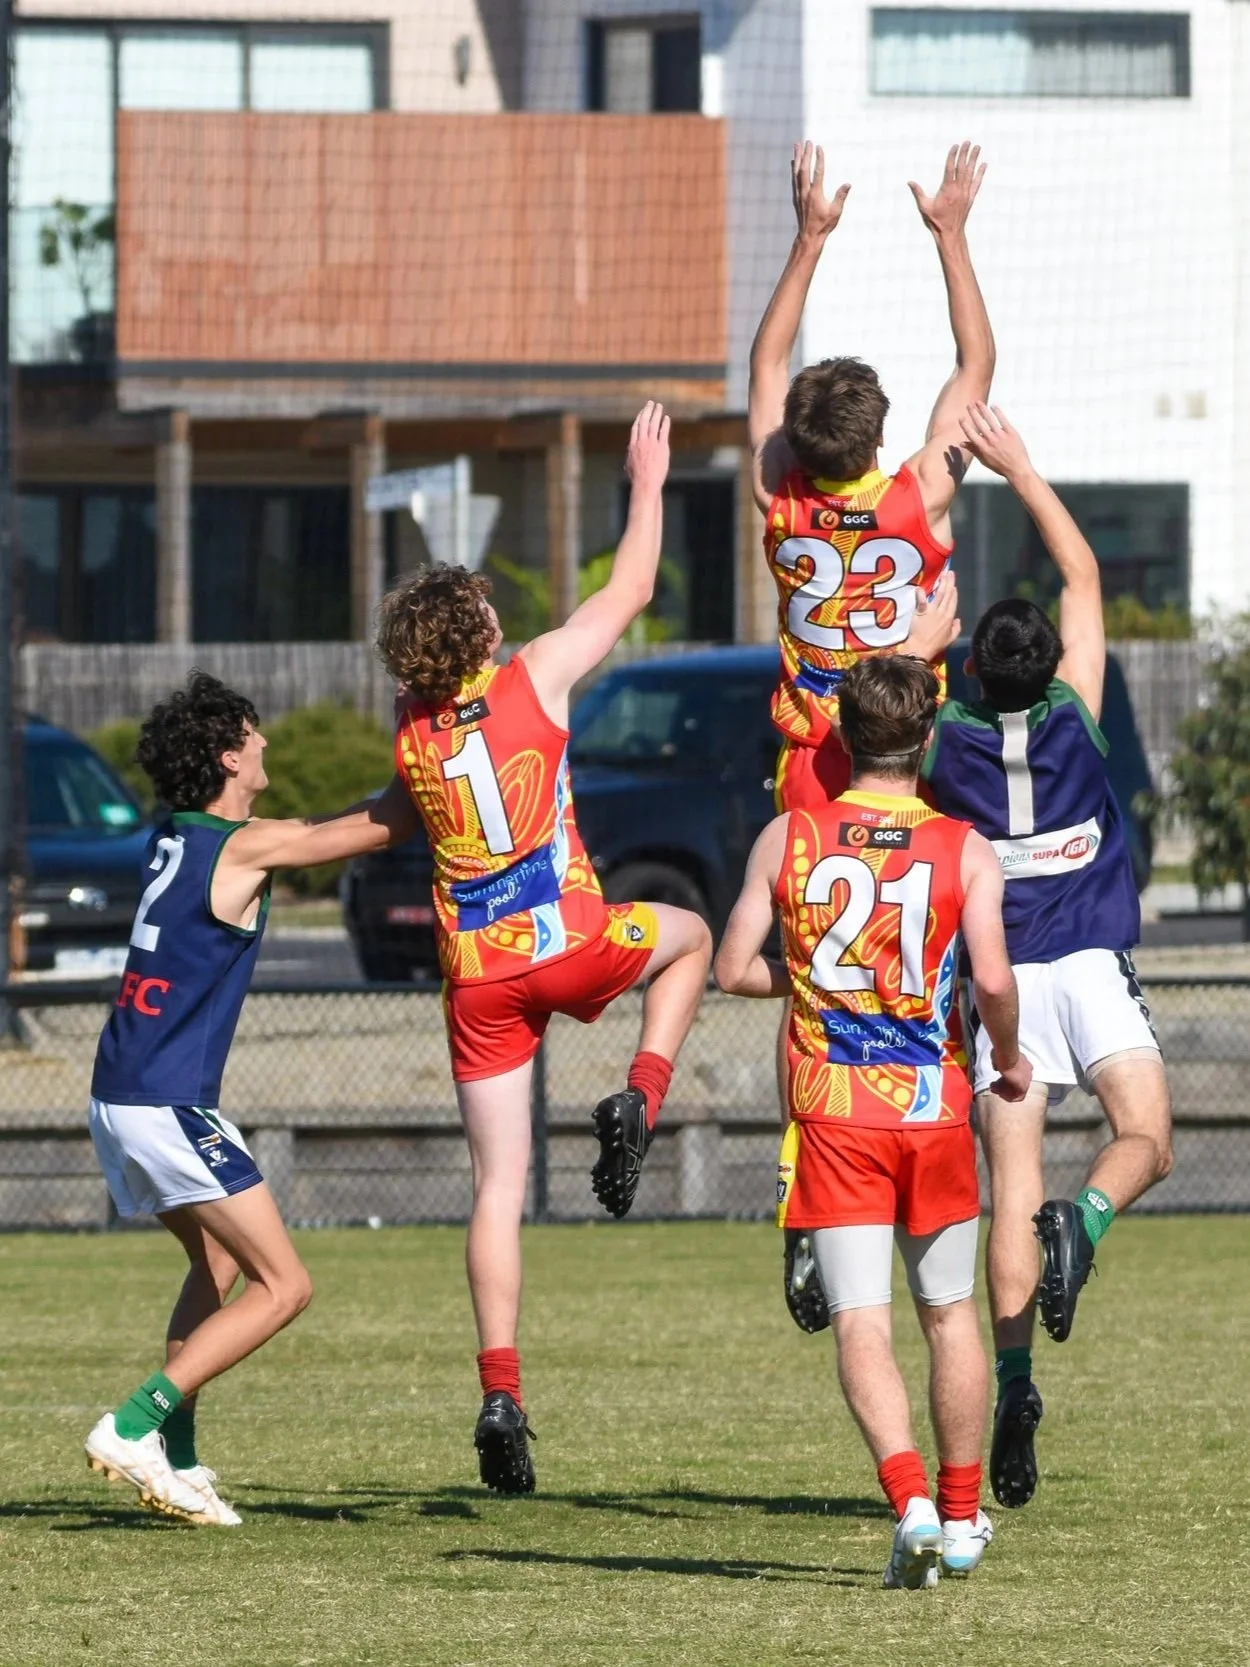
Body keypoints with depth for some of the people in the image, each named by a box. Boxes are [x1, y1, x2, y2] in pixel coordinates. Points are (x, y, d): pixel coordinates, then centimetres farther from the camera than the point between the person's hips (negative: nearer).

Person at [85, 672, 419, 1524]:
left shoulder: (173, 839, 13)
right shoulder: (246, 846, -11)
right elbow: (386, 826, -4)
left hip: (121, 1096, 9)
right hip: (169, 1105, -9)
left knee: (218, 1263, 25)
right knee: (283, 1285, -5)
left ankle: (175, 1456, 18)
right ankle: (133, 1427, -13)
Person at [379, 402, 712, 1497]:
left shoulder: (408, 737, 2)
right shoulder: (535, 680, -7)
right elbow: (631, 591, 4)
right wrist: (648, 485, 17)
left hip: (477, 975, 3)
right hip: (568, 943, -3)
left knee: (498, 1188, 4)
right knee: (688, 938, 30)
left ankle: (500, 1389, -8)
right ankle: (640, 1100, 7)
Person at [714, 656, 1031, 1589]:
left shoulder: (788, 839, 0)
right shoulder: (965, 850, -3)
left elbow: (734, 970, 1)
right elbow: (993, 978, -15)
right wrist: (1010, 1056, 5)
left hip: (829, 1110, 0)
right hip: (932, 1104, 0)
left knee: (861, 1322, -5)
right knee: (950, 1312, 17)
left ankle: (913, 1502, -24)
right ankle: (963, 1520, 24)